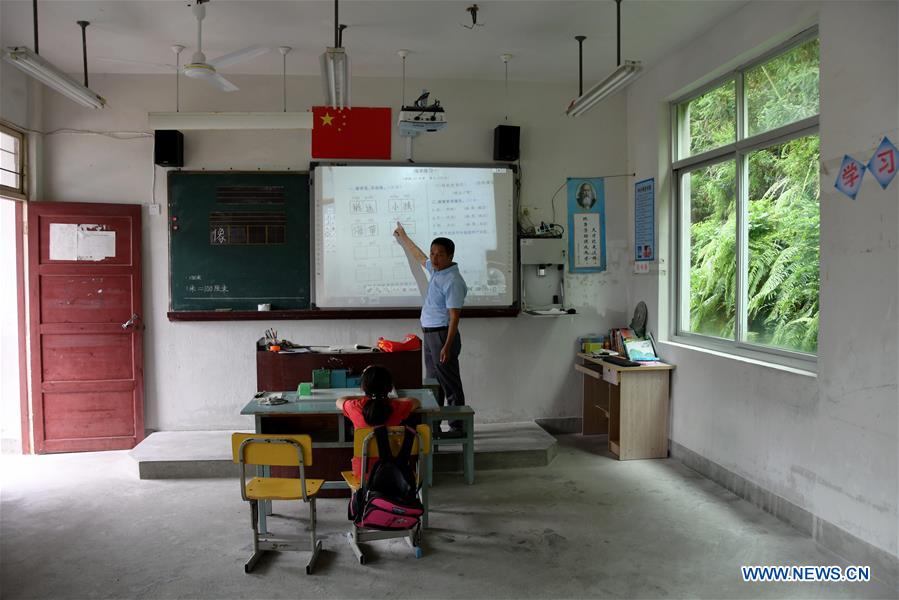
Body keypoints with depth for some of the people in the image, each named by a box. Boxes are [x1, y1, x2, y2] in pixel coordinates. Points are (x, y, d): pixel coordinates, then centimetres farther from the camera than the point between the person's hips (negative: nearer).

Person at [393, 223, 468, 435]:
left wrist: (447, 346, -25)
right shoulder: (435, 270, 9)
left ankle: (457, 427, 4)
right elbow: (419, 256, 30)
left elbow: (454, 317, -21)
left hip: (443, 335, -9)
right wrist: (402, 237, 41)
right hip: (429, 334, 10)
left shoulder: (453, 281, -18)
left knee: (450, 384, -3)